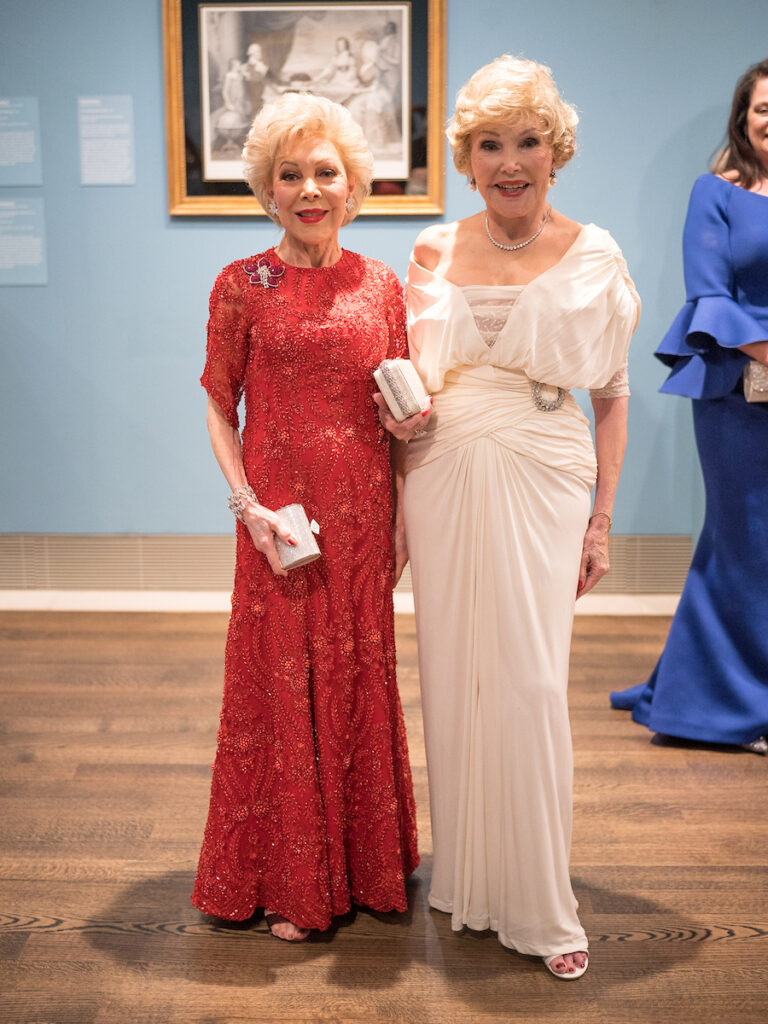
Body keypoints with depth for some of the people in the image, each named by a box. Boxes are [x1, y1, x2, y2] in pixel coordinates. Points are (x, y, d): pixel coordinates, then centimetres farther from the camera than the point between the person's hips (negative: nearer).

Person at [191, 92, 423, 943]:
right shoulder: (242, 285, -1)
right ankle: (287, 882, 23)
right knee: (282, 681, 5)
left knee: (360, 679, 11)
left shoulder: (381, 284, 6)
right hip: (280, 516, -2)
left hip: (362, 517, 2)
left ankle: (364, 863, 31)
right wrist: (249, 505, -12)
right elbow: (220, 409, 0)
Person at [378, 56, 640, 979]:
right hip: (444, 485, 3)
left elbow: (611, 396, 3)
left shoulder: (593, 256, 1)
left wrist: (602, 518, 0)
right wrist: (398, 409, -3)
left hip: (541, 485, -2)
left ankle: (539, 902, 14)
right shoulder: (433, 253, 6)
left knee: (529, 684, -4)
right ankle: (465, 877, 28)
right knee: (453, 679, 8)